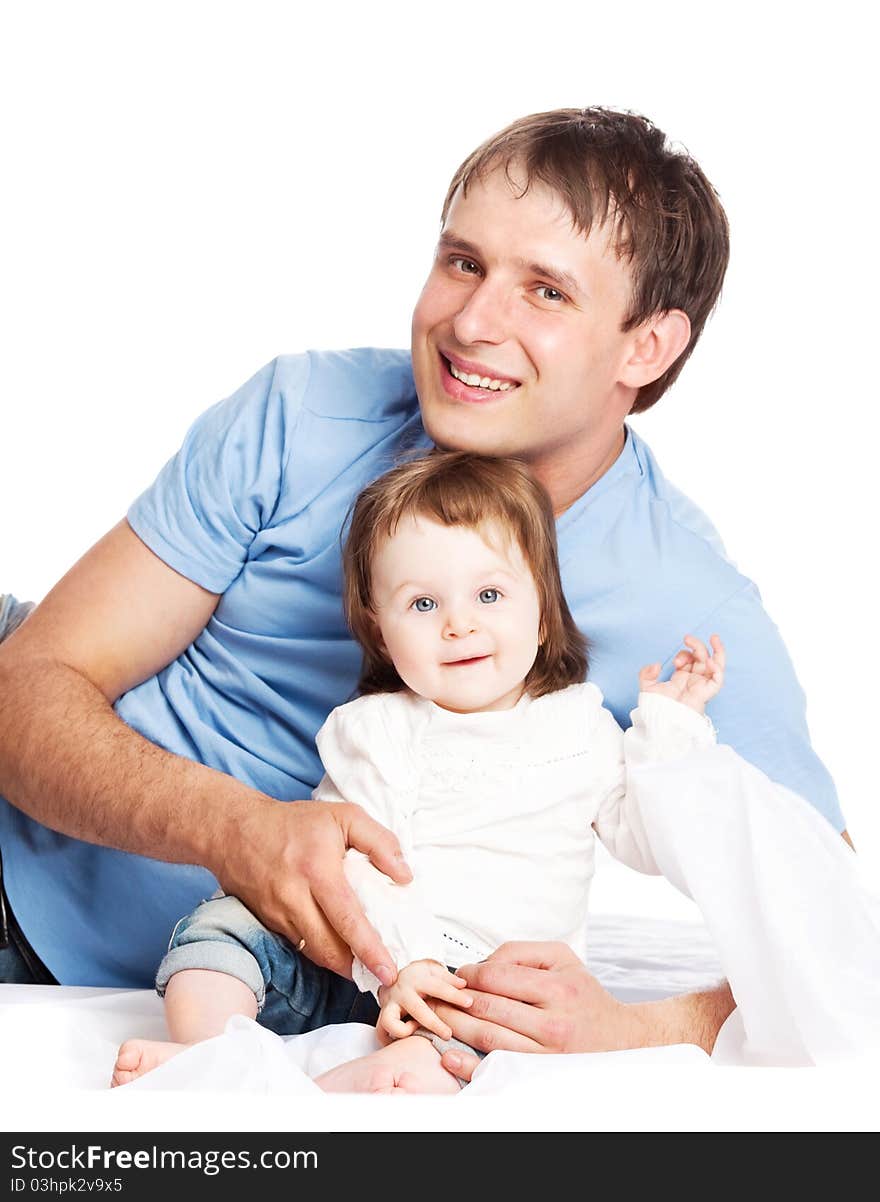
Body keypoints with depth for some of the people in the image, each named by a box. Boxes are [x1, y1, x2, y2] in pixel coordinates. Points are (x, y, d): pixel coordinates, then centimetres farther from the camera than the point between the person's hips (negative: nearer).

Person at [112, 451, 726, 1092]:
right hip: (361, 963, 2)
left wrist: (672, 726, 1)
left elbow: (647, 839, 9)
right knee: (225, 920, -12)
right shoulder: (374, 731, 3)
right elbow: (346, 856, -7)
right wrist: (396, 961, -21)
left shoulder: (583, 731, 7)